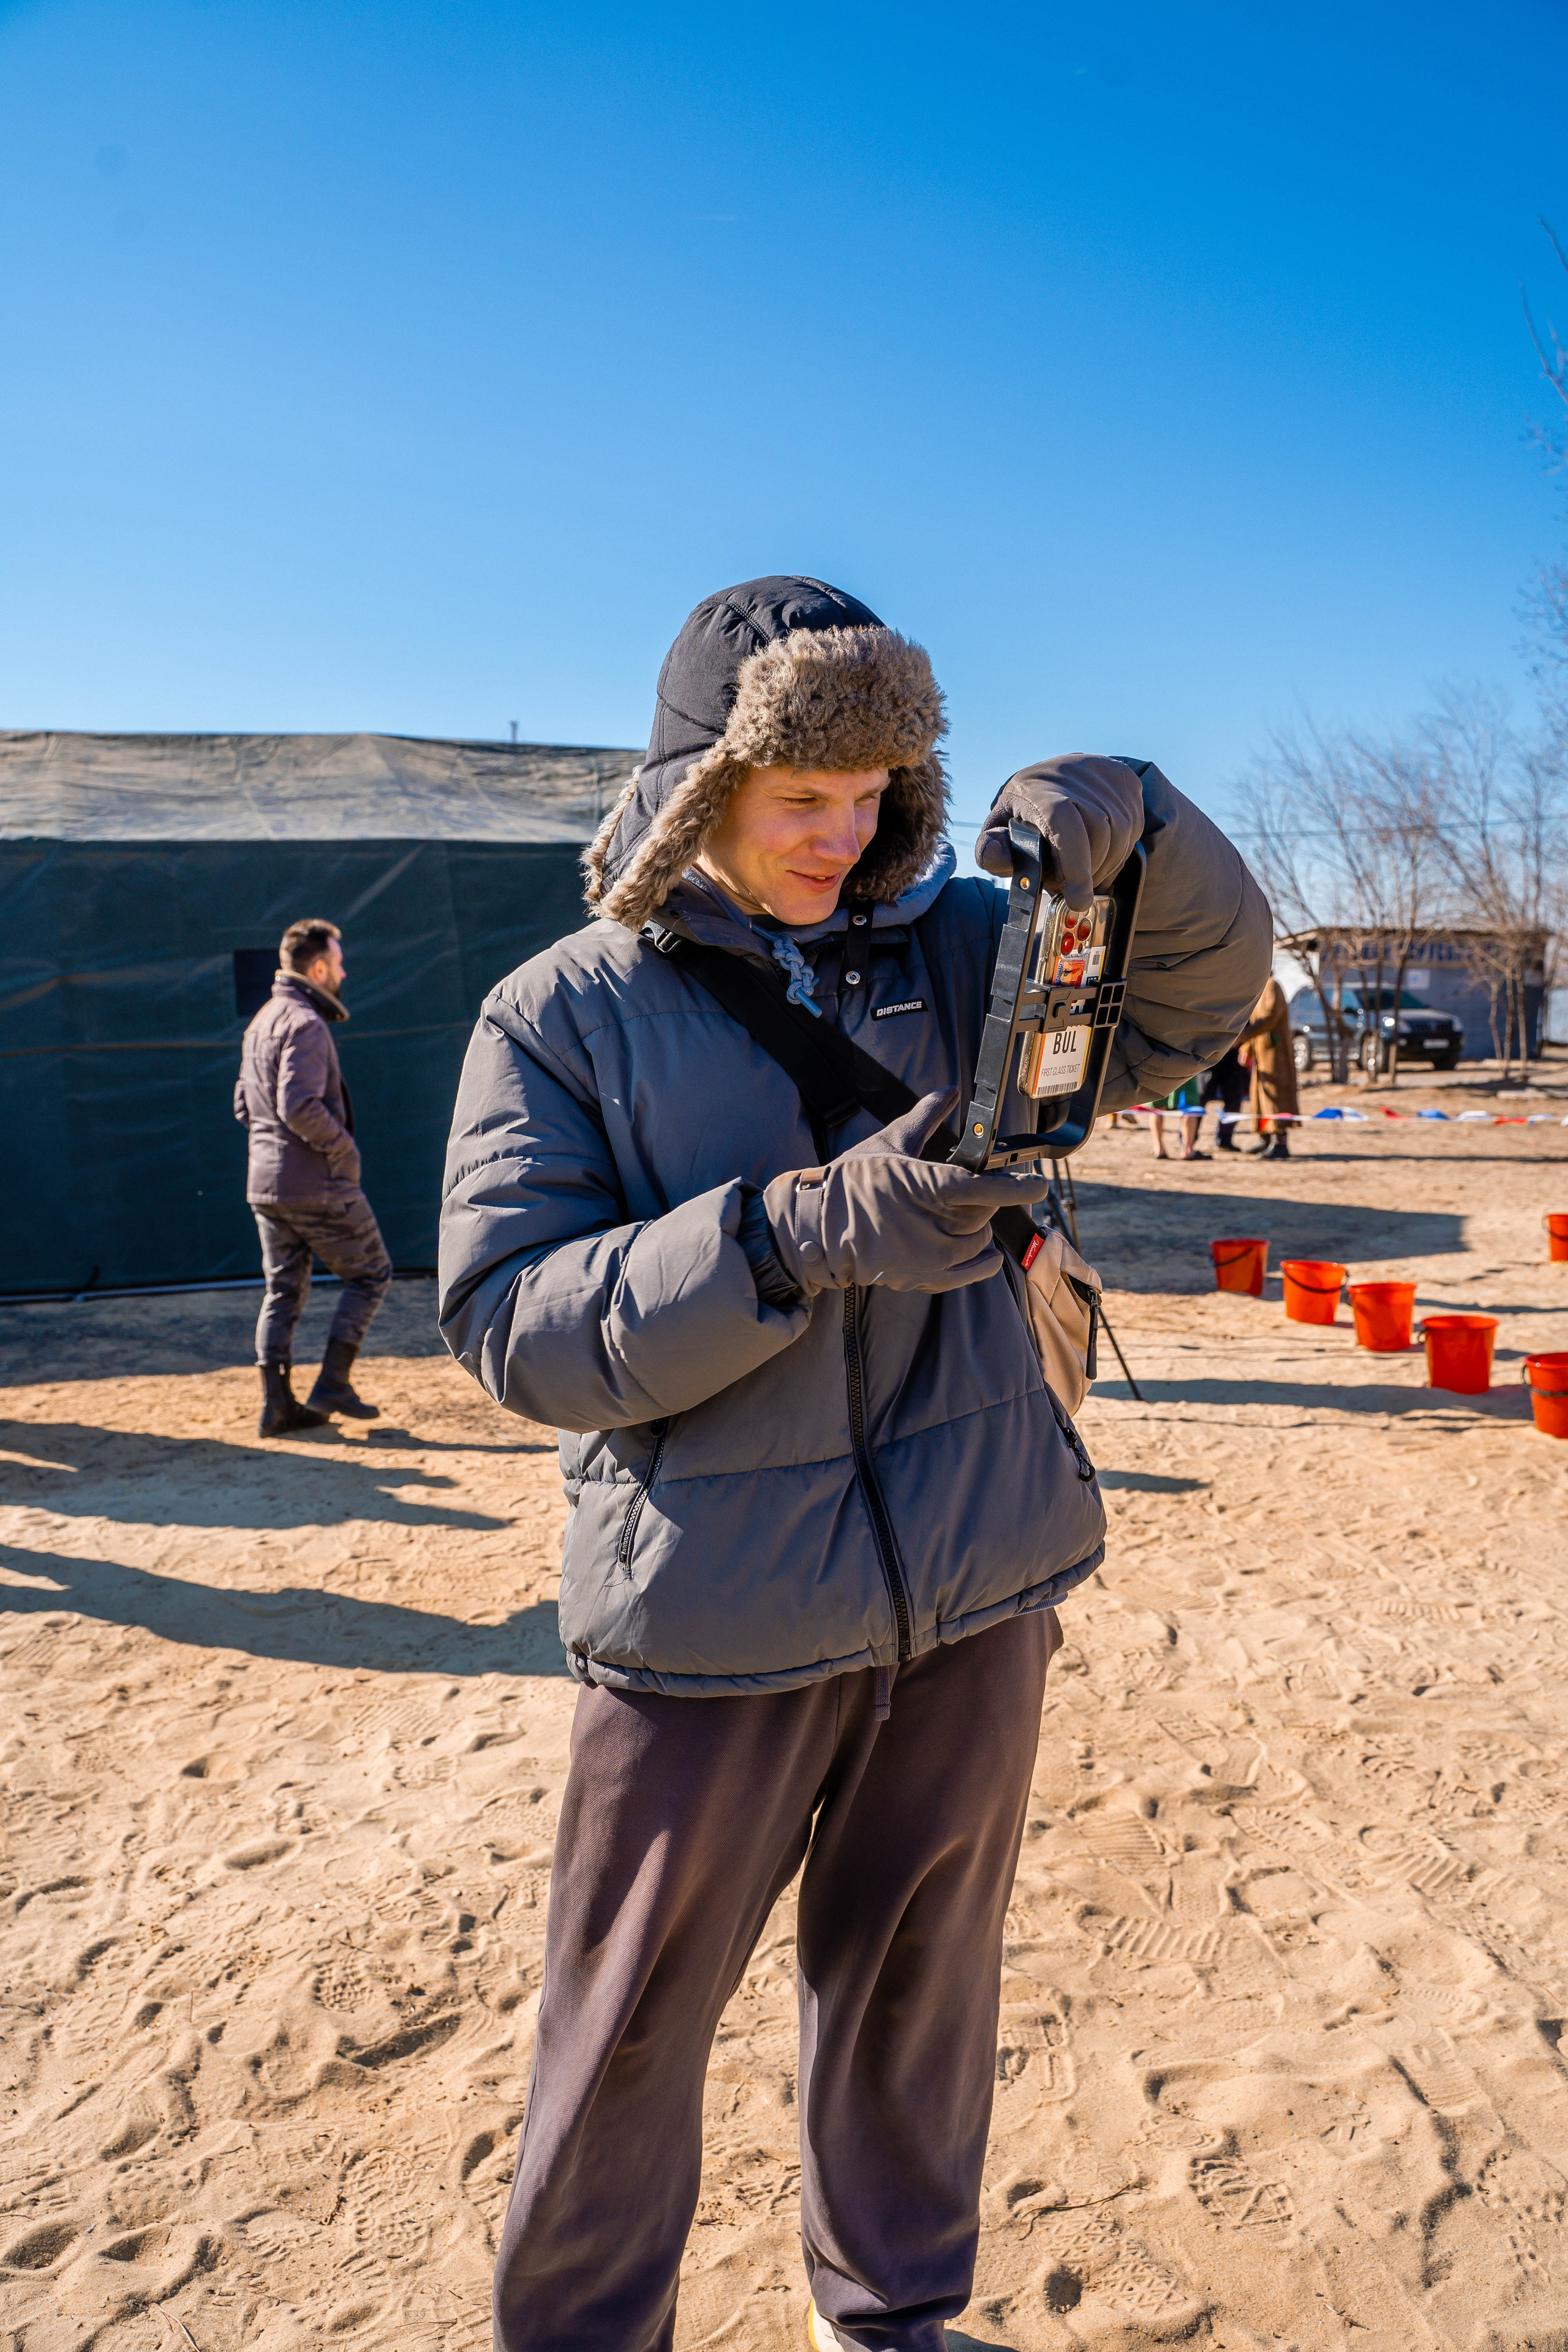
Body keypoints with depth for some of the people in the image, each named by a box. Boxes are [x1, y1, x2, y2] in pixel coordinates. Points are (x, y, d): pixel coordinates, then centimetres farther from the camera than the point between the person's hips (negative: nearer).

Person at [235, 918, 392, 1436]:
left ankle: (277, 1403, 9)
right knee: (369, 1272, 6)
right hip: (316, 1183, -9)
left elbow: (244, 1106, 19)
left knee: (283, 1290, 11)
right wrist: (344, 1145, -13)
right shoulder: (306, 1024, -14)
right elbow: (300, 1106, -25)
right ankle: (333, 1383, 2)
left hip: (265, 1180, 9)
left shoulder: (261, 1021, 16)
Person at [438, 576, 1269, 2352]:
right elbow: (510, 1321, -14)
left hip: (972, 1585, 4)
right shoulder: (559, 1014, -6)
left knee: (918, 2000, 21)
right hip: (710, 1612, -3)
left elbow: (1201, 991, 3)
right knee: (624, 2040, 11)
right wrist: (800, 1230, -28)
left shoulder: (945, 946, 4)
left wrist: (1123, 817, -18)